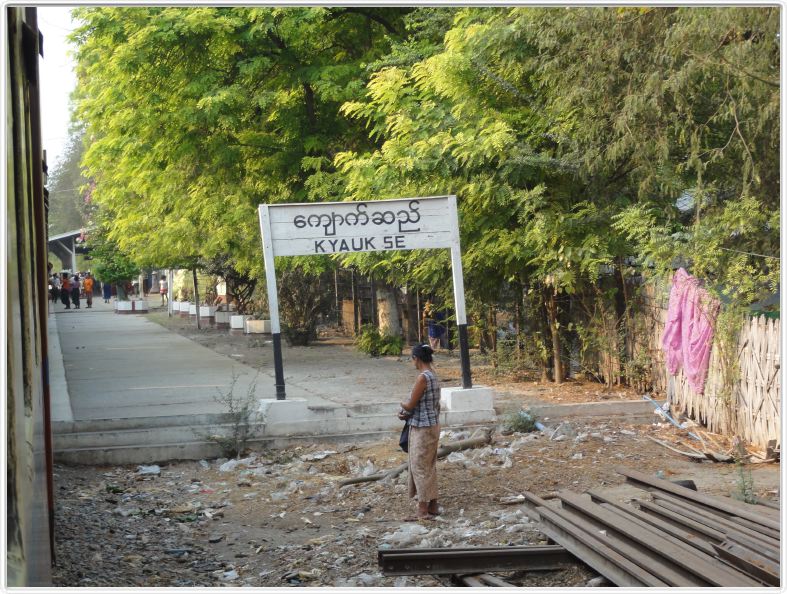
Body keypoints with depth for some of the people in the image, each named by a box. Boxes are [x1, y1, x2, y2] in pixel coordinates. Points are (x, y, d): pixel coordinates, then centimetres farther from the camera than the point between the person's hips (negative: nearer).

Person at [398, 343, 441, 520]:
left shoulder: (423, 377, -20)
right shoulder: (433, 376, 7)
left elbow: (411, 405, -16)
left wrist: (403, 405, 6)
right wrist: (407, 413, 6)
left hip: (423, 429, -9)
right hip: (432, 426, 9)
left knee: (420, 467, -2)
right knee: (429, 467, 16)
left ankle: (423, 510, 1)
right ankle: (432, 506, 22)